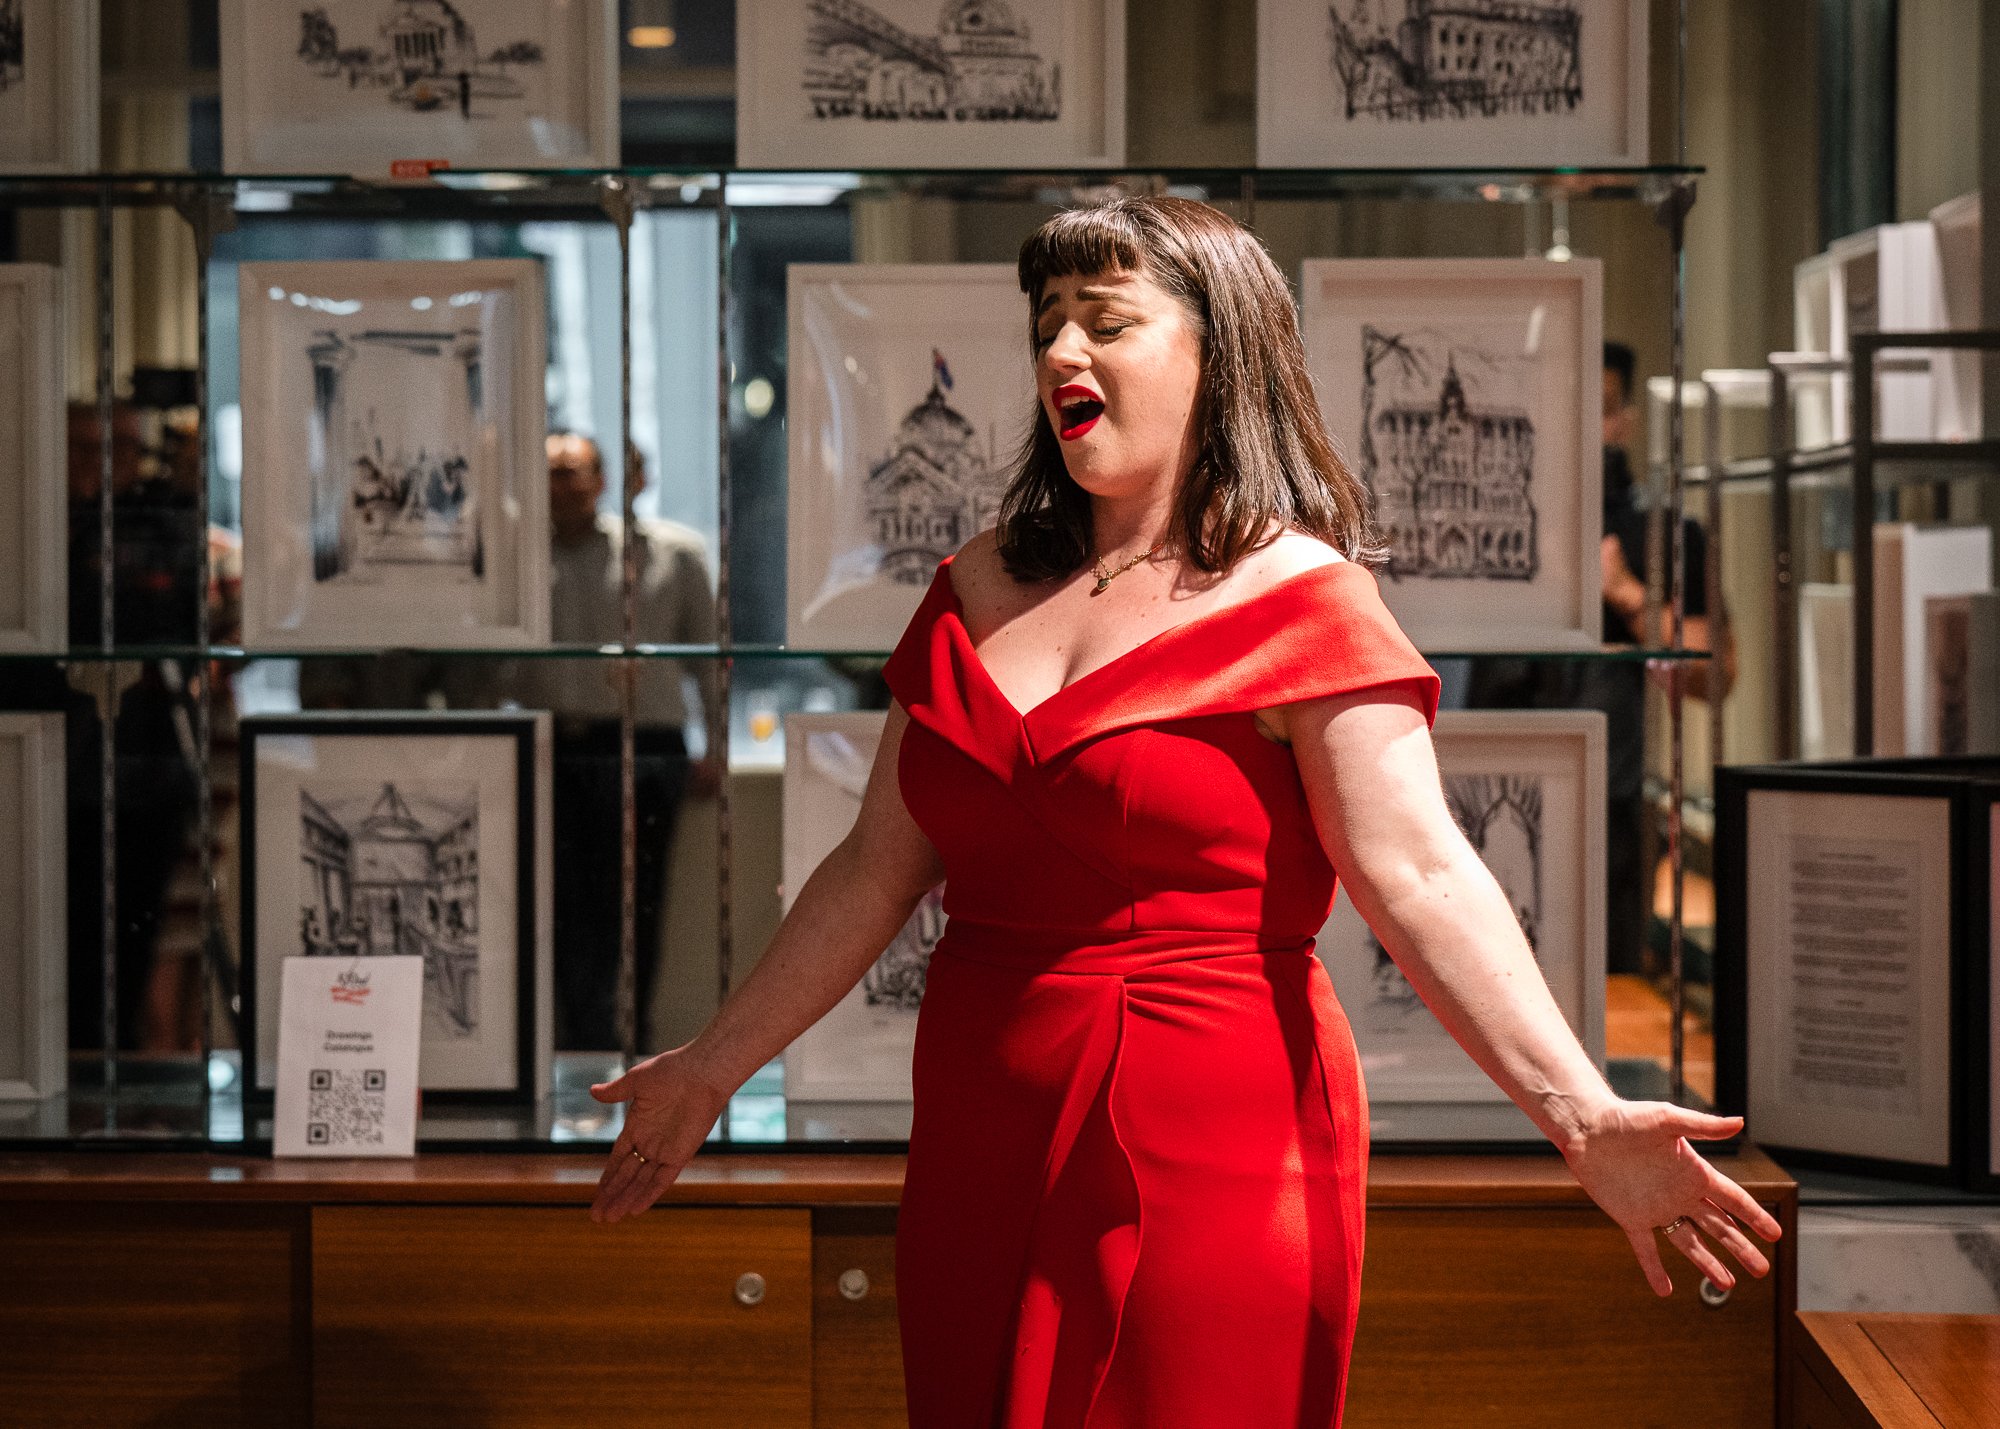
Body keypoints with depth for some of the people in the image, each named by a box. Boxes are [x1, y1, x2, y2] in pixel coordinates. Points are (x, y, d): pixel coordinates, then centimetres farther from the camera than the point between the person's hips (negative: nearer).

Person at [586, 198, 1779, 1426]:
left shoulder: (1297, 598, -6)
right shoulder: (980, 589, 10)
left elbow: (1419, 876, -15)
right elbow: (876, 872, 15)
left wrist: (1581, 1113, -26)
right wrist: (715, 1067, 17)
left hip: (1212, 1152, -5)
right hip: (982, 1157, 5)